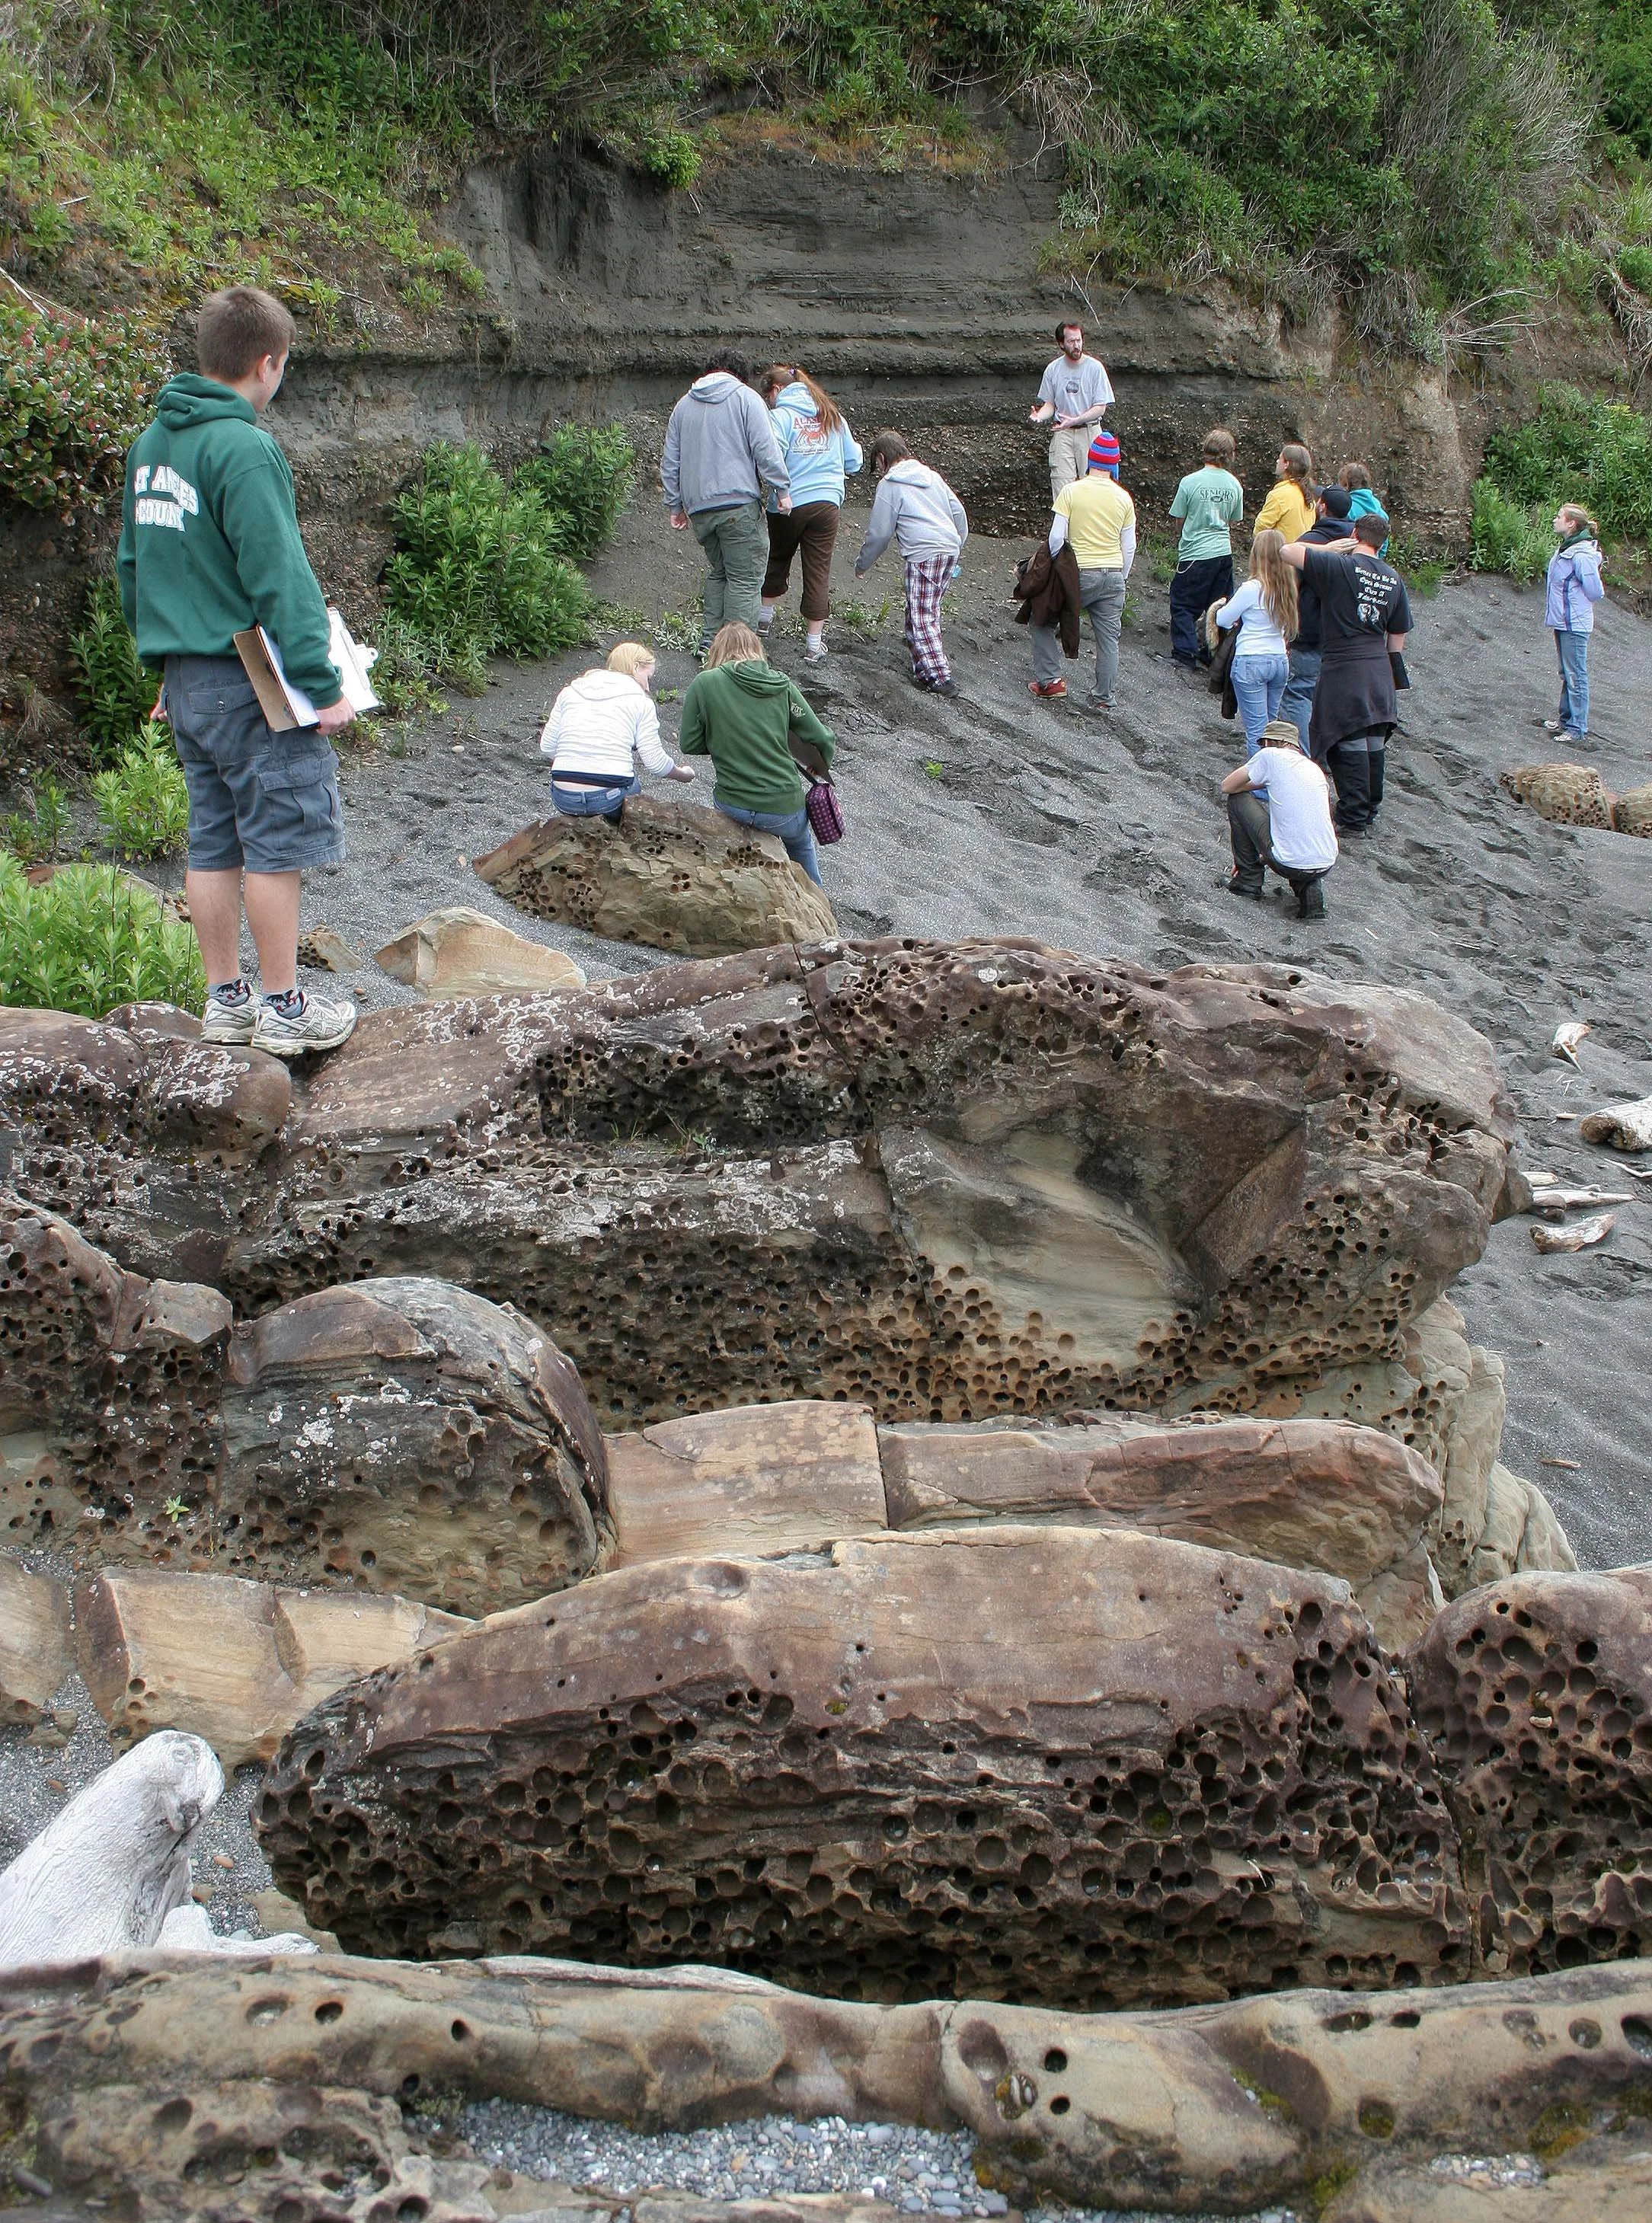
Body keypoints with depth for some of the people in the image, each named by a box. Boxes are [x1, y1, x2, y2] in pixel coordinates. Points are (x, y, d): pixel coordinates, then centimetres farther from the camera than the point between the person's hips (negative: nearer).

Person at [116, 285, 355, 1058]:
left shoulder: (150, 444, 11)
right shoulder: (242, 449, -17)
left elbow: (132, 566, 18)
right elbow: (278, 578, -20)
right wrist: (321, 685, -17)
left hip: (185, 679, 8)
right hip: (251, 682, -8)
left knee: (214, 843, 13)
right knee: (276, 843, -1)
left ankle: (226, 1001, 20)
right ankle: (284, 1010, 5)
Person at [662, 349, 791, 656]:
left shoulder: (684, 405, 17)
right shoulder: (745, 397, 0)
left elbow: (670, 461, 19)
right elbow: (766, 449, -9)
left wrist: (675, 505, 23)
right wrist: (782, 489, -4)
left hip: (699, 507, 6)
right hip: (739, 504, -6)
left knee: (717, 572, 20)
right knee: (745, 578, -3)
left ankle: (709, 642, 17)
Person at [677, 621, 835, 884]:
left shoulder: (704, 683, -5)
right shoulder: (783, 685, -1)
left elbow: (689, 745, 0)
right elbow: (821, 740, 1)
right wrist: (822, 768, 23)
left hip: (733, 809, 0)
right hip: (785, 812, 0)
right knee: (801, 844, 34)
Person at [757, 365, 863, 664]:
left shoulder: (781, 416, -7)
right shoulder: (833, 416, 10)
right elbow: (853, 463, 14)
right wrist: (858, 448, 34)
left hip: (789, 504, -3)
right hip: (828, 503, 3)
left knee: (778, 558, 22)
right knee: (819, 570, 4)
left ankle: (765, 617, 36)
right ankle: (814, 643, 5)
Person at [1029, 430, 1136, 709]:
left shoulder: (1071, 492, -7)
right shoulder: (1123, 498, 2)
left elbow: (1056, 537, -11)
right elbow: (1129, 548, 6)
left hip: (1079, 573, -3)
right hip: (1113, 575, 3)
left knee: (1041, 617, 15)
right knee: (1109, 638, 9)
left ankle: (1050, 680, 10)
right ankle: (1104, 698, 13)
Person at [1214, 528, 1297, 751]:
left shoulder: (1252, 589, -15)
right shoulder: (1288, 588, 1)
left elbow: (1222, 620, -3)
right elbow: (1289, 630, 10)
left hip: (1251, 662, -6)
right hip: (1280, 661, 6)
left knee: (1257, 732, -3)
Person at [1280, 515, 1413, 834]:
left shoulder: (1340, 565, -11)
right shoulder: (1394, 579, 8)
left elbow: (1289, 552, -14)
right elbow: (1398, 634, 13)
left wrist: (1327, 548, 1)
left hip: (1343, 668, -6)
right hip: (1379, 670, 6)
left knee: (1349, 745, -2)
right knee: (1374, 744, 12)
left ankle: (1354, 818, 0)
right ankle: (1369, 810, 23)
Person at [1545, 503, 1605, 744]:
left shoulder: (1582, 555, -21)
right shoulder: (1565, 549, 8)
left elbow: (1594, 592, -17)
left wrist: (1575, 605, -1)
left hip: (1575, 624, -10)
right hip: (1563, 622, 10)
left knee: (1576, 676, -3)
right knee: (1567, 674, 20)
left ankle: (1576, 728, 2)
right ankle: (1565, 718, 32)